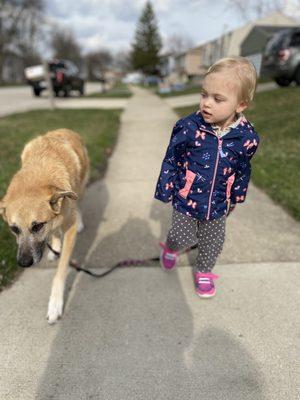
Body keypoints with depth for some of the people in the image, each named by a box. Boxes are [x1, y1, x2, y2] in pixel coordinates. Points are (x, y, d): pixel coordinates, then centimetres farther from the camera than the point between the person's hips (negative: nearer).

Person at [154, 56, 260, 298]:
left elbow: (243, 171, 3)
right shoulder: (188, 128, -20)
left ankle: (203, 272, 46)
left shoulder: (247, 137, -15)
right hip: (186, 199, -2)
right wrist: (165, 191, -3)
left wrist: (236, 198, 13)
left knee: (213, 243, 18)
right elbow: (171, 160, -9)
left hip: (218, 205, 3)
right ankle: (171, 249, 46)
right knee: (182, 238, 10)